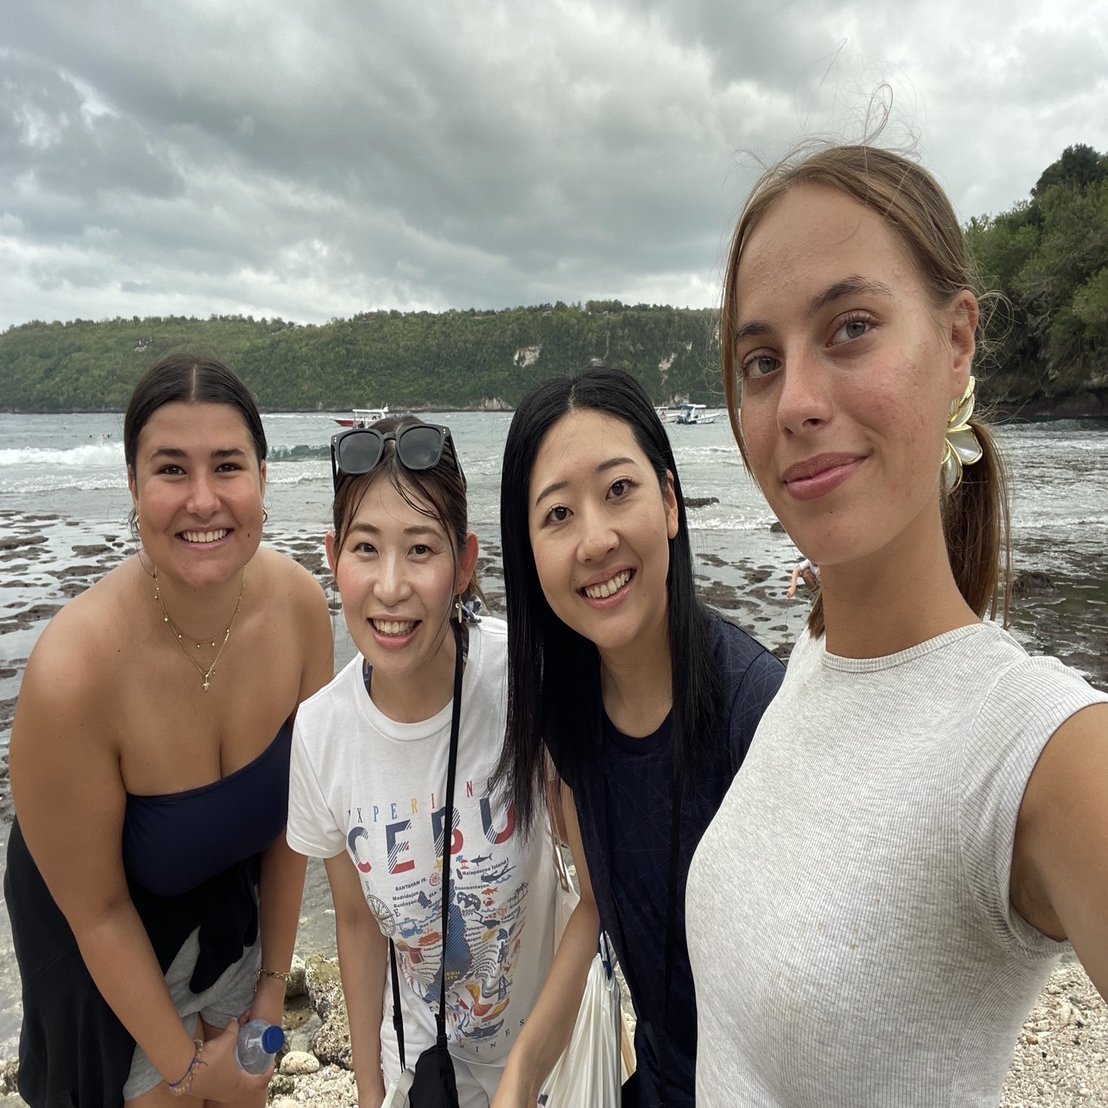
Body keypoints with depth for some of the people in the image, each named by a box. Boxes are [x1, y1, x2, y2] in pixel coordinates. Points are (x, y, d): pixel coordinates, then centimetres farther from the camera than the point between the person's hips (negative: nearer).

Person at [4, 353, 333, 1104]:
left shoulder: (300, 604, -23)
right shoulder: (72, 671, -35)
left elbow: (293, 807, -10)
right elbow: (95, 910, -21)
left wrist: (274, 981, -1)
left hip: (237, 902, 4)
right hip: (102, 944, -3)